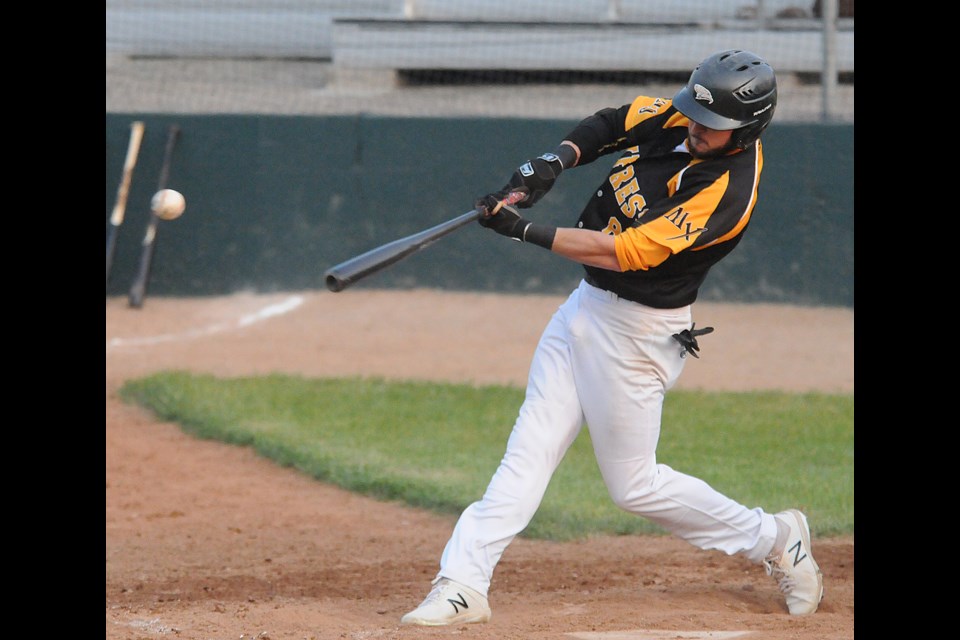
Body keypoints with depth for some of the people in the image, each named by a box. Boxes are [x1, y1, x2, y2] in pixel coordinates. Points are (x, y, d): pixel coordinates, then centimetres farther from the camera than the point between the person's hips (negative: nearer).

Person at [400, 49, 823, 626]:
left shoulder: (728, 190, -27)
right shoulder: (676, 119, -4)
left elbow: (621, 254, -29)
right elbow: (610, 123, 14)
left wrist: (523, 229, -27)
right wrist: (557, 160, -7)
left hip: (636, 329, -8)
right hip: (586, 306, 8)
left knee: (634, 484, 6)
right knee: (529, 452, 2)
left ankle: (775, 540, 22)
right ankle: (462, 585, -1)